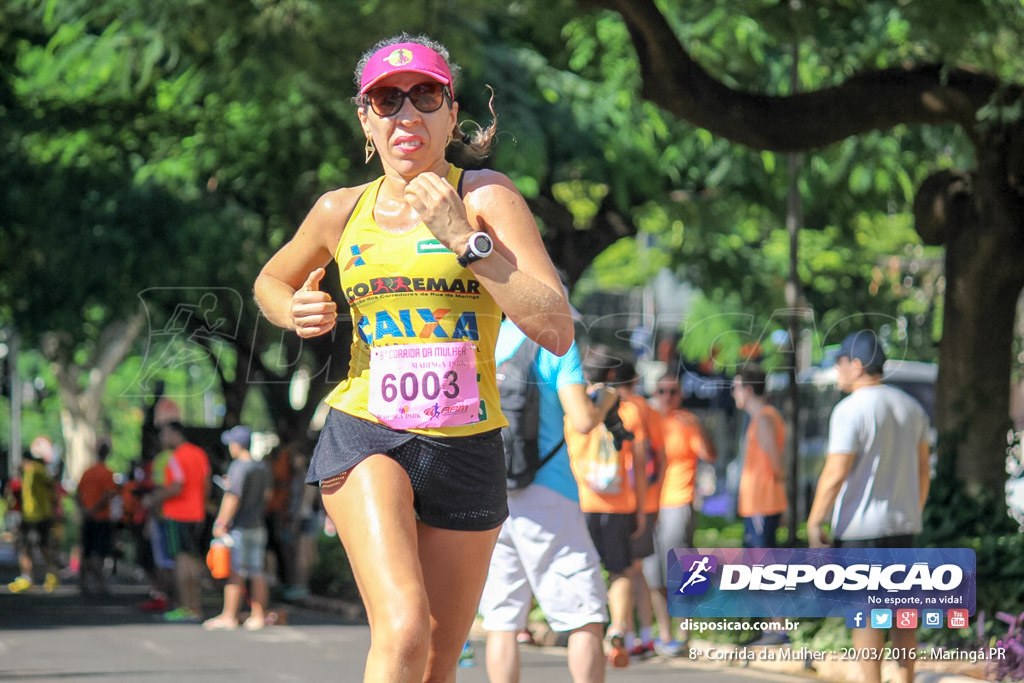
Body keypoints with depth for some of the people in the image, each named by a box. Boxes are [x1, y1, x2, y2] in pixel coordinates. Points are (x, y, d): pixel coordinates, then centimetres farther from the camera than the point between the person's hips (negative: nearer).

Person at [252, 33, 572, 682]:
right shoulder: (341, 211, 6)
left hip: (466, 450, 0)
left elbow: (557, 331, -14)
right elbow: (271, 282, 27)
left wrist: (463, 238, -19)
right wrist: (296, 312, 3)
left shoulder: (488, 196, -4)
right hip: (365, 437, 0)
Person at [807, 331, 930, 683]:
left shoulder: (850, 411, -15)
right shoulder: (910, 407, 8)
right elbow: (922, 470, 12)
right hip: (902, 527, 7)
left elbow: (835, 474, -19)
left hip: (860, 528, -7)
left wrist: (814, 523, -11)